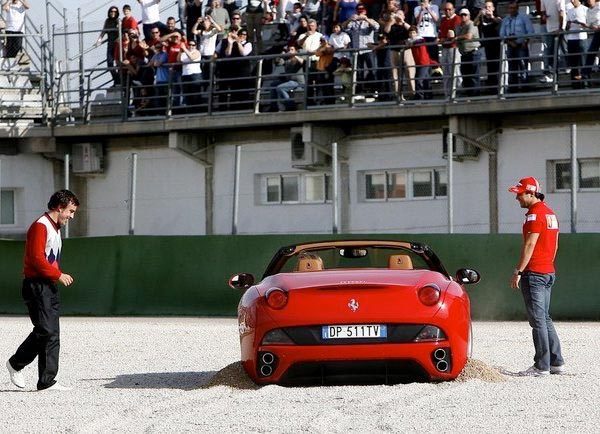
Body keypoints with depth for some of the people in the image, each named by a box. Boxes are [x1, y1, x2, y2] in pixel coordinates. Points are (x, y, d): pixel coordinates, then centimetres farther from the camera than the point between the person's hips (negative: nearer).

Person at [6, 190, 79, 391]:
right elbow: (36, 258, -20)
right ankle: (16, 364, 3)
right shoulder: (40, 227, -11)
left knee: (52, 334, 4)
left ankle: (47, 381, 3)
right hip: (37, 286, -10)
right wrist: (59, 275, -16)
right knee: (45, 330, -14)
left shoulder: (55, 228, 20)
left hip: (49, 286, 10)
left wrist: (59, 275, 11)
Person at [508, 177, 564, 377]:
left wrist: (518, 272, -18)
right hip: (549, 272, 10)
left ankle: (542, 366, -7)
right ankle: (556, 362, 16)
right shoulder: (550, 213, 16)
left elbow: (529, 245, -19)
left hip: (533, 273, -10)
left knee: (538, 320, -7)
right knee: (545, 318, 15)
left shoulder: (535, 214, -14)